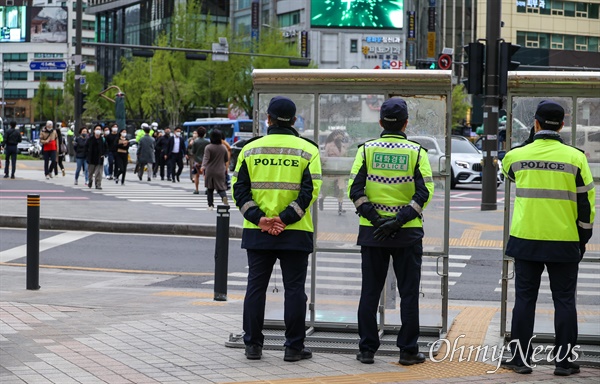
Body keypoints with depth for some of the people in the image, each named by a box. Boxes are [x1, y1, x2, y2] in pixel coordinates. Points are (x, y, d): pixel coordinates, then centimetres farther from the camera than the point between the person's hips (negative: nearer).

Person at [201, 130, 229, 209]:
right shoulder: (223, 148, 2)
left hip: (210, 171, -2)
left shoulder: (208, 147, -10)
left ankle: (210, 205, 10)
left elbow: (206, 158, -24)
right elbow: (227, 159, 12)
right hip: (220, 172, 2)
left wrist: (203, 166, -35)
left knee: (210, 189, 12)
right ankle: (224, 196, -29)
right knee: (221, 188, 3)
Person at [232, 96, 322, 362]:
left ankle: (253, 345, 11)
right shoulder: (308, 150, -1)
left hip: (257, 232, 2)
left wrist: (259, 219, -8)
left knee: (256, 288, 9)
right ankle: (294, 347, 5)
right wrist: (285, 219, -13)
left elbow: (240, 190, -2)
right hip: (295, 233, -1)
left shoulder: (250, 149, 4)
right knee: (294, 290, 4)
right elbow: (309, 191, -11)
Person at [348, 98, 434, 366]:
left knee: (370, 293, 8)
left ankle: (367, 350, 10)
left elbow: (355, 189, -6)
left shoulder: (367, 150, 2)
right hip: (408, 234, -1)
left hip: (372, 232, 1)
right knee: (408, 293, 6)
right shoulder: (417, 152, -1)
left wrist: (375, 219, -9)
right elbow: (425, 192, -11)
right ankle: (408, 351, 7)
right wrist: (399, 220, -14)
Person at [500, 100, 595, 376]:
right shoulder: (575, 157, -5)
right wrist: (584, 236, 9)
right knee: (564, 300, 7)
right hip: (564, 240, -1)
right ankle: (564, 361, 9)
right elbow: (586, 201, -2)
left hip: (526, 239, 1)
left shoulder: (517, 156, -2)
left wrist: (532, 142, 25)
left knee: (524, 299, 8)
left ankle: (520, 358, 10)